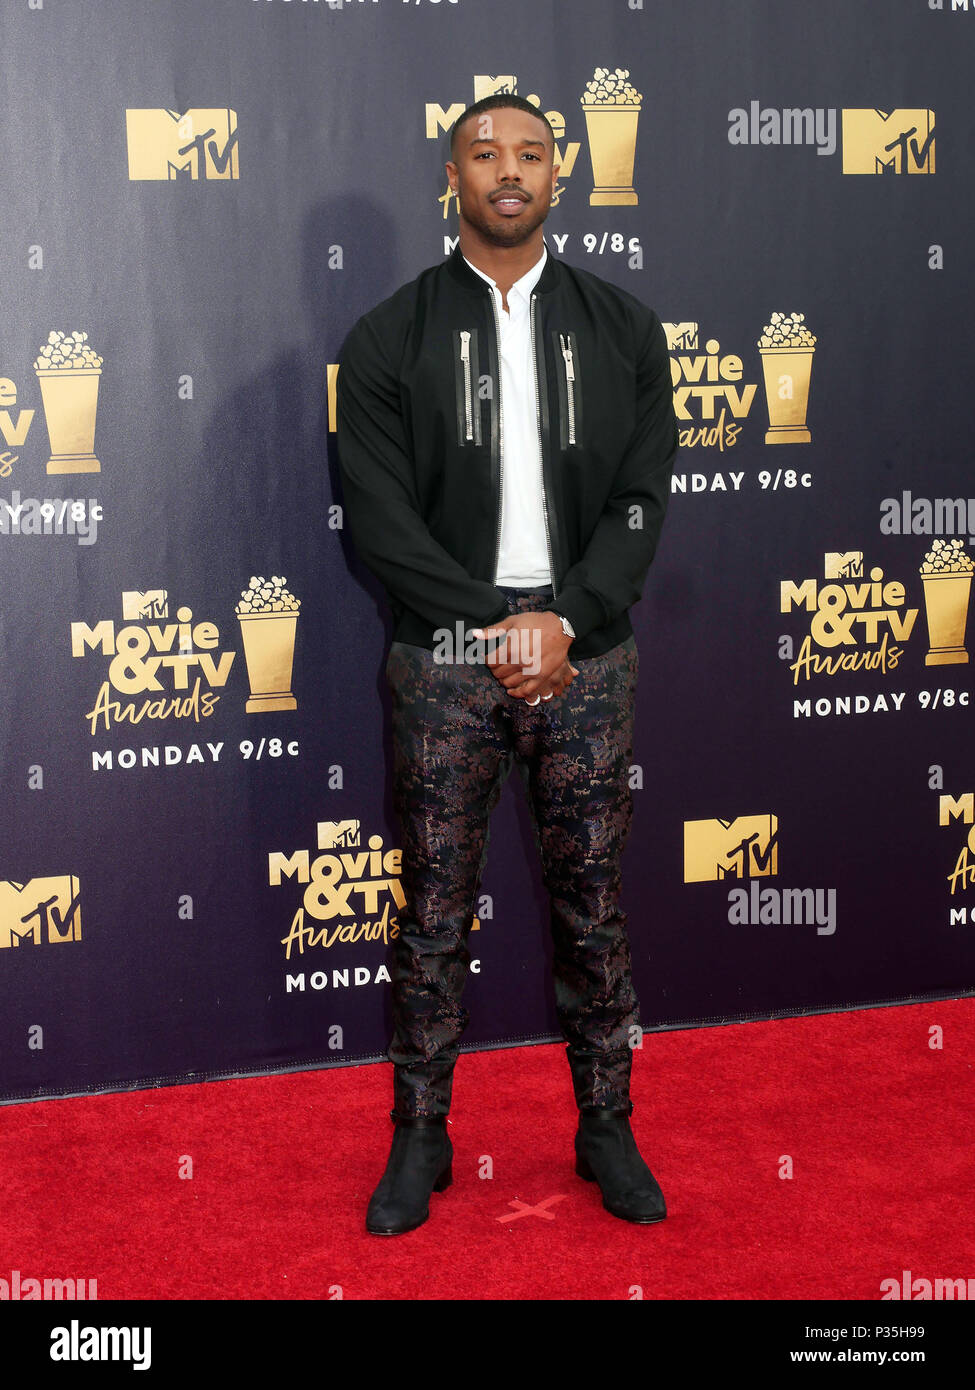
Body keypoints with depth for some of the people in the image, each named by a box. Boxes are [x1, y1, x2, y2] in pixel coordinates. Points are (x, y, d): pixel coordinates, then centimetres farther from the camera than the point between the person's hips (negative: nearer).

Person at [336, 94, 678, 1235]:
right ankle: (420, 1135, 21)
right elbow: (382, 519, -5)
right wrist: (496, 624, -14)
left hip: (586, 656, 1)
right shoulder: (388, 339, 2)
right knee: (435, 910, 6)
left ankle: (606, 1127, 24)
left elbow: (641, 503, 1)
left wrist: (563, 620, -13)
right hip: (446, 658, -1)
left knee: (591, 906, 9)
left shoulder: (623, 329, 7)